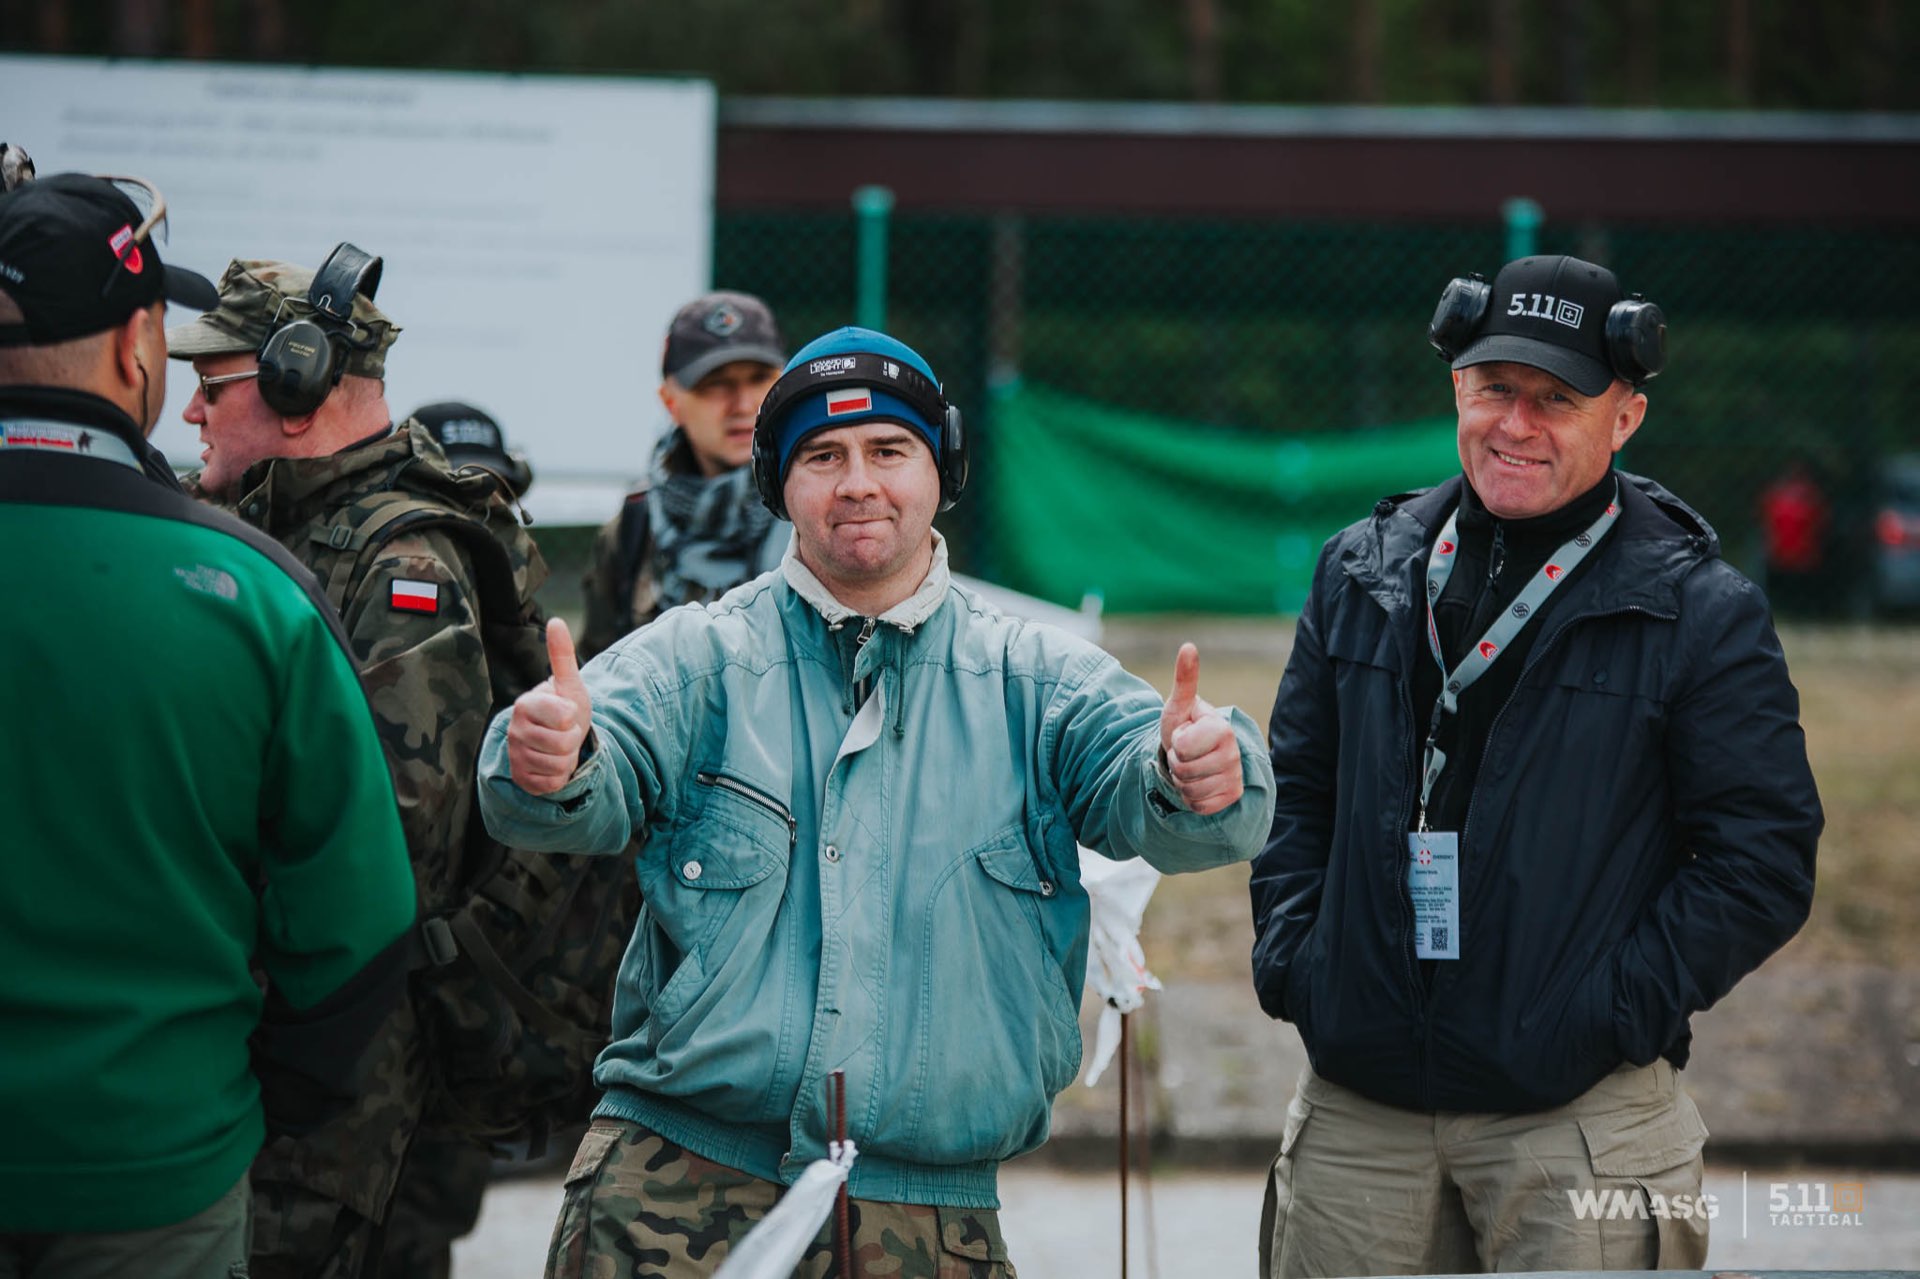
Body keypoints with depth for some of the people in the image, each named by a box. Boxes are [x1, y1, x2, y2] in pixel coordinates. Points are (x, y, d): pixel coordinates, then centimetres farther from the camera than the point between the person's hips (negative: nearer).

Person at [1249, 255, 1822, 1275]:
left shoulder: (1700, 613, -2)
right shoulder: (1361, 571, 11)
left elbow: (1762, 859, -4)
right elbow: (1294, 792, 19)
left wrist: (1617, 1016, -11)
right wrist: (1290, 960, 4)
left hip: (1579, 1123, -3)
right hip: (1356, 1111, 4)